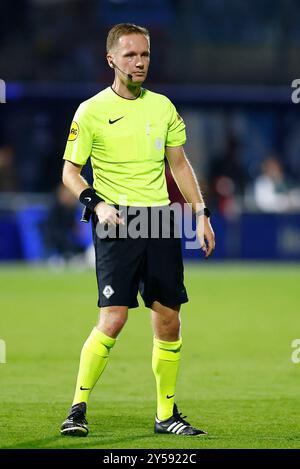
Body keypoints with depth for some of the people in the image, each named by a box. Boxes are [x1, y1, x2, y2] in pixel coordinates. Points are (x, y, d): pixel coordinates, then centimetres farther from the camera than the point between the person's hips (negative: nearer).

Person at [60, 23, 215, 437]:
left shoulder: (163, 107, 11)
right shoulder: (91, 111, -2)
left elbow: (179, 163, 19)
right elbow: (70, 171, 1)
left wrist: (200, 213, 13)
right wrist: (96, 203, -16)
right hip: (116, 221, -4)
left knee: (168, 320, 3)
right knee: (113, 318, -15)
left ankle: (167, 415, 15)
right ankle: (78, 408, -3)